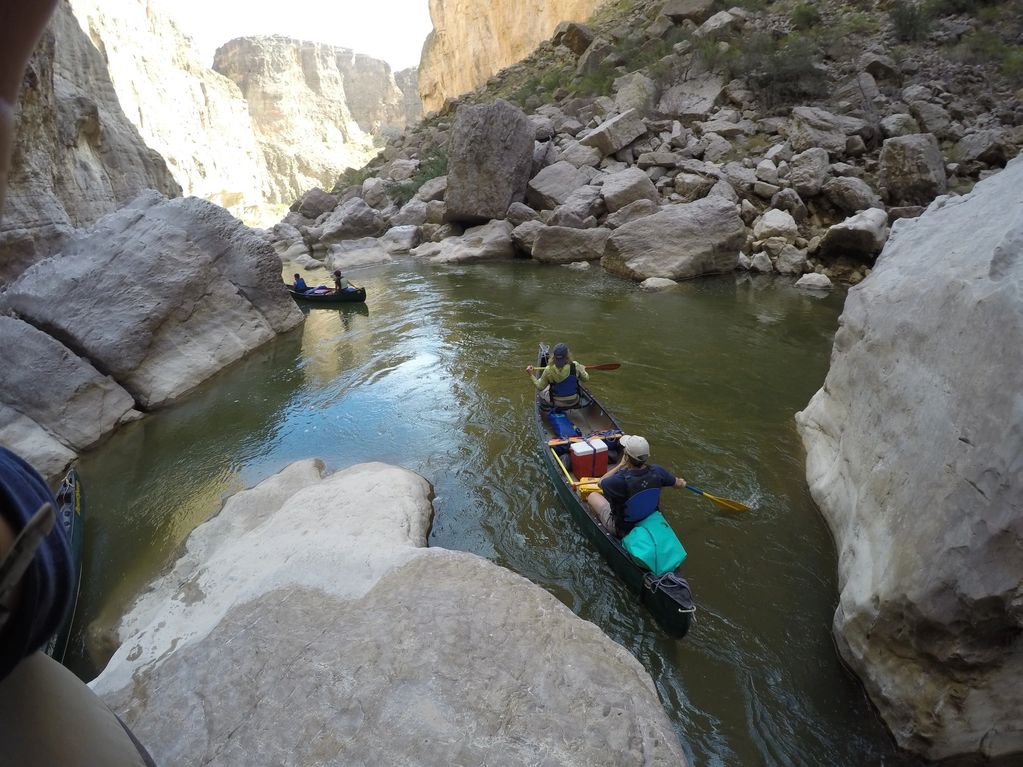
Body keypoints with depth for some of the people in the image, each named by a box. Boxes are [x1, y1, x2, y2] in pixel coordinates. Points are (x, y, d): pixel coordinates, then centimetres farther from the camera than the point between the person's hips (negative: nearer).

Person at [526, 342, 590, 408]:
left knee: (542, 391, 28)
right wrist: (582, 370, 16)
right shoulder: (575, 366, -21)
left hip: (556, 403, -1)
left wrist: (530, 374, -1)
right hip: (574, 402, 1)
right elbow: (586, 378, -4)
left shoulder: (548, 370, -22)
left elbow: (540, 387, -10)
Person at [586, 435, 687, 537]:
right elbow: (678, 483, -1)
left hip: (621, 529, -5)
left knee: (592, 495, 15)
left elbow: (600, 483, -15)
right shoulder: (656, 471, -23)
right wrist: (682, 482, 23)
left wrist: (621, 464, -12)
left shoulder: (621, 480, -39)